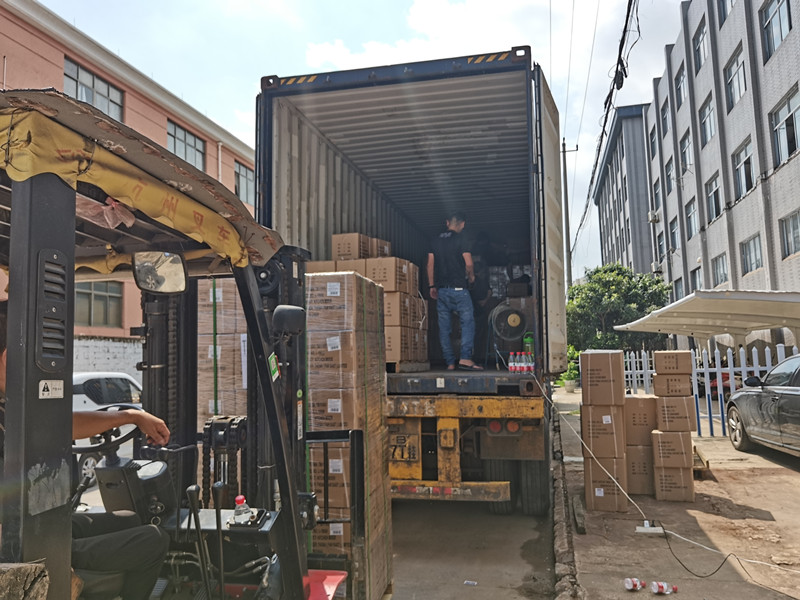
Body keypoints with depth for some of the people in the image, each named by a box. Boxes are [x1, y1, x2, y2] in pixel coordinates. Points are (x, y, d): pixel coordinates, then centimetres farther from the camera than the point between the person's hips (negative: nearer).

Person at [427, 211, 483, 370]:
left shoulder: (435, 240, 12)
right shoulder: (461, 239, -4)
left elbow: (430, 264, 10)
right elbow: (469, 264, -9)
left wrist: (432, 286, 15)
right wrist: (471, 277, 10)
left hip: (441, 289, 5)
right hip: (458, 288, -5)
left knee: (444, 327, 5)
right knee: (468, 322, -1)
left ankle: (450, 362, 6)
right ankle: (465, 358, -13)